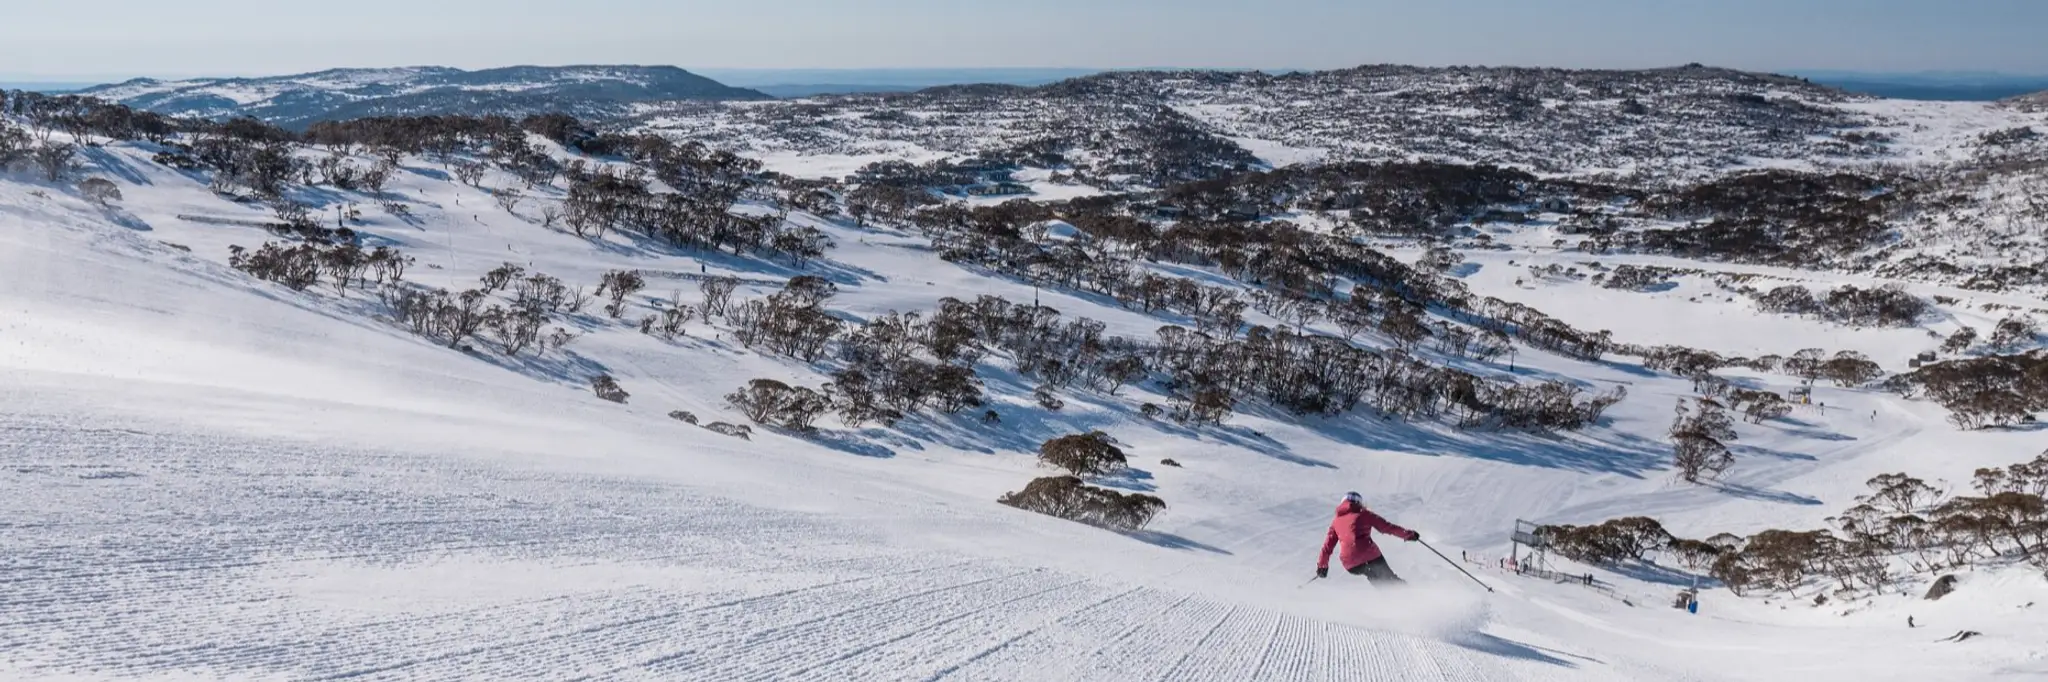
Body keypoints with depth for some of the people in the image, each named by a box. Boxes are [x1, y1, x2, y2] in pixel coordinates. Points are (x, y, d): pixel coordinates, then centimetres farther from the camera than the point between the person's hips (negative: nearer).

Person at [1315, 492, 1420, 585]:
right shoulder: (1364, 514, 11)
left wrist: (1322, 566, 27)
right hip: (1369, 555, -3)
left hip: (1350, 565, 4)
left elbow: (1327, 545, 20)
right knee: (1390, 580, 8)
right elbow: (1387, 527, 9)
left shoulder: (1336, 521, 21)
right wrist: (1408, 534, 15)